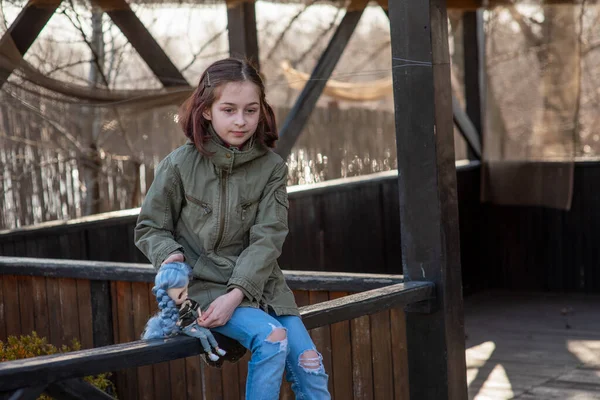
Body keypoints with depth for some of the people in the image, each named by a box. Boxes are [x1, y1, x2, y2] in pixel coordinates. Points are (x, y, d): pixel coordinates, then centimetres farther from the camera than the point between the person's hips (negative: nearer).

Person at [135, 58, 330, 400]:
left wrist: (236, 294, -20)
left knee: (311, 370, -9)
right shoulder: (180, 165, -6)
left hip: (257, 283, 3)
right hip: (202, 284, -3)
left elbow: (267, 239, -8)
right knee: (271, 337, -28)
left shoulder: (271, 167, -1)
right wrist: (170, 254, -18)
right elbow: (149, 227, 4)